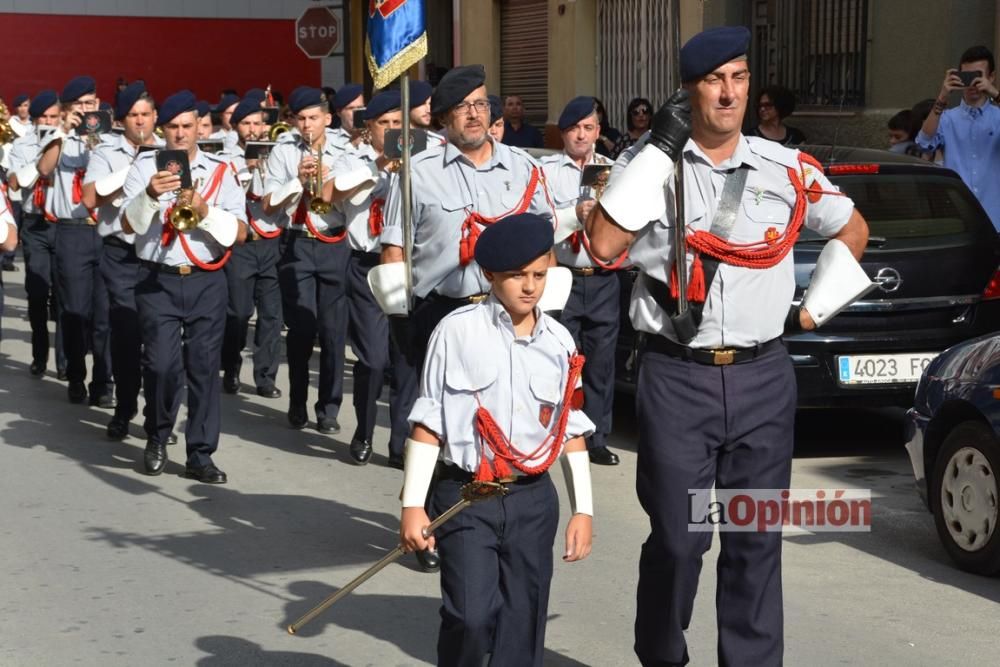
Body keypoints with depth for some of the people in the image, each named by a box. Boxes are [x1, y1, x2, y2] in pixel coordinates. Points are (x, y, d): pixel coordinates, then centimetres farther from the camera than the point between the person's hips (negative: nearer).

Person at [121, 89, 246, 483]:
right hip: (158, 281, -1)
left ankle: (200, 455, 11)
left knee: (204, 367, 3)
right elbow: (128, 224, -8)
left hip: (206, 282, 2)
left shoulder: (219, 171, 5)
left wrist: (204, 211, -18)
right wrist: (150, 194, -26)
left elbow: (240, 232, -2)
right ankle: (156, 439, 16)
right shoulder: (146, 166, 2)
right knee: (162, 364, -9)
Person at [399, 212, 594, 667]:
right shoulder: (457, 331, -6)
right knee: (471, 615, -15)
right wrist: (412, 504, -7)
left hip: (533, 499, 4)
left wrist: (583, 510, 8)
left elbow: (572, 432, 10)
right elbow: (428, 423, -4)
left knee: (523, 626, 7)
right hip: (465, 497, -3)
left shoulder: (559, 342, 5)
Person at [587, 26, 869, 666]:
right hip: (677, 379, -2)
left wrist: (816, 308, 14)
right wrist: (660, 149, -15)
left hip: (763, 378, 2)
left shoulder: (787, 169, 6)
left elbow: (852, 230, 23)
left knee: (757, 541, 7)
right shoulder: (649, 163, 0)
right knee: (677, 538, 1)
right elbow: (604, 245, -16)